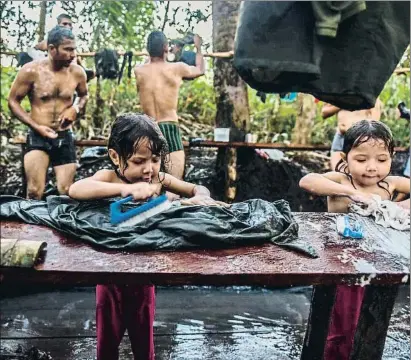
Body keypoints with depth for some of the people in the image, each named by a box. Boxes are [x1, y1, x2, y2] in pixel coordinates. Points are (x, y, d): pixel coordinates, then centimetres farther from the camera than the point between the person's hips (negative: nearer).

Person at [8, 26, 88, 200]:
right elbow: (13, 101, -3)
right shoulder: (31, 70, -11)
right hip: (38, 136, -2)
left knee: (66, 192, 8)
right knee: (34, 193, -8)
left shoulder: (77, 72, -2)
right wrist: (36, 126, -14)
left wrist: (76, 109, -5)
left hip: (65, 137, 3)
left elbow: (84, 95, 18)